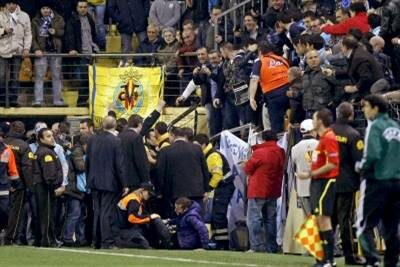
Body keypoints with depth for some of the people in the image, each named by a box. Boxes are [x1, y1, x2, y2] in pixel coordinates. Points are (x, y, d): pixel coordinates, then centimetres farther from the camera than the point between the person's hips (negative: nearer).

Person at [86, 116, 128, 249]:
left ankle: (96, 241, 17)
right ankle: (107, 242, -5)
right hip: (110, 183, -5)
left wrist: (89, 179, 21)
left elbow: (87, 162, 11)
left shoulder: (92, 140, 4)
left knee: (97, 212, 13)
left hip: (94, 182, 5)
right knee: (107, 212, -4)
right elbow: (120, 165, -13)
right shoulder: (116, 141, -13)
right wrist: (124, 184, -8)